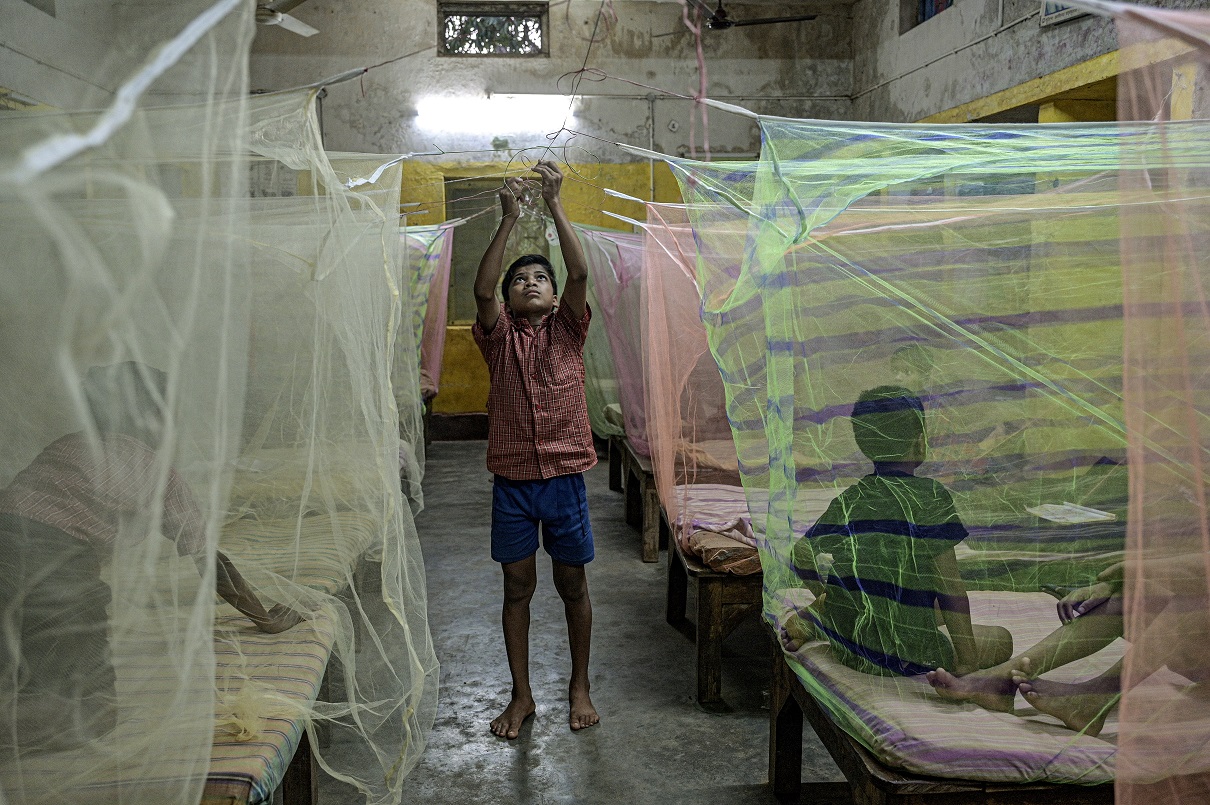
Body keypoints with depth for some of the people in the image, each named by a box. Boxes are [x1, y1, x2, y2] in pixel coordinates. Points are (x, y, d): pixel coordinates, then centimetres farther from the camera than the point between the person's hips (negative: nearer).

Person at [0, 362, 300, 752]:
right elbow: (207, 559, 16)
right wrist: (268, 620, 28)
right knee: (97, 713, 1)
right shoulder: (156, 470, 10)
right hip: (53, 574, -6)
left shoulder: (69, 442, 27)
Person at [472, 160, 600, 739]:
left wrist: (554, 203, -17)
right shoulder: (499, 336, 2)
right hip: (512, 480, 0)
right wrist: (508, 219, -21)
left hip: (565, 478, 0)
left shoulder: (568, 329, 3)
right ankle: (521, 695, 23)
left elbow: (580, 273, -12)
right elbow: (481, 290, -17)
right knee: (517, 587, 9)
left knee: (573, 585, 10)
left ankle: (580, 687, 27)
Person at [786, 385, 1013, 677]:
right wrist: (967, 660, -7)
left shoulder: (847, 500, 4)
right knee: (1001, 638, 15)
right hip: (905, 659, -6)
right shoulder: (930, 495, -11)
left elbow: (801, 554, 8)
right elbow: (949, 586, -12)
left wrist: (823, 597, 25)